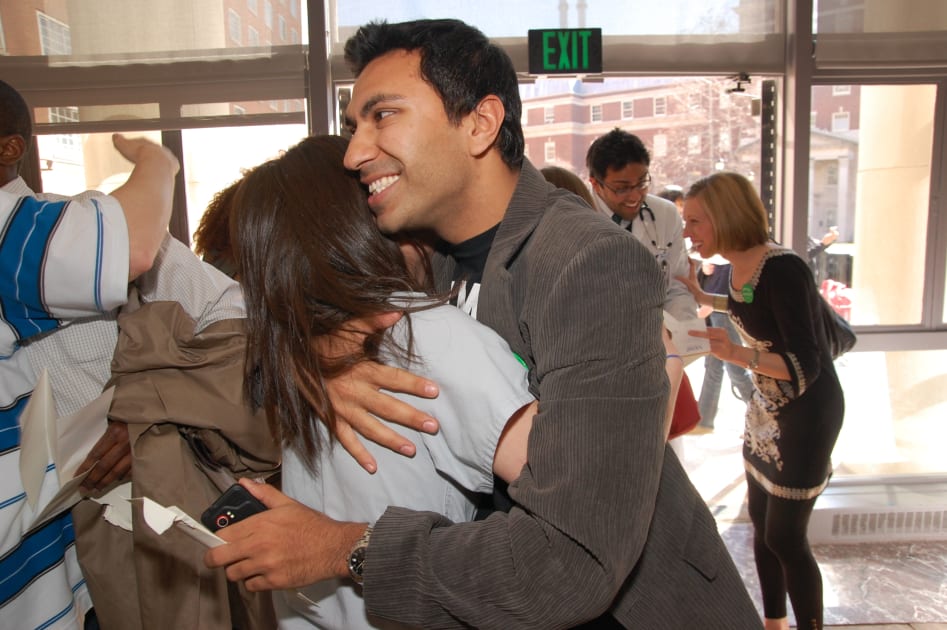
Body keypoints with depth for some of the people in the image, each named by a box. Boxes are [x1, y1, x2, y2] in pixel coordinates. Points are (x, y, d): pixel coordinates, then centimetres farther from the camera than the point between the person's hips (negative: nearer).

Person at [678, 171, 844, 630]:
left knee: (784, 537, -2)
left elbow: (806, 365, -29)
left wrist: (738, 355, -43)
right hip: (767, 408, 9)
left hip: (807, 412, -8)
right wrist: (703, 298, 12)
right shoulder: (739, 264, -3)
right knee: (760, 520, 17)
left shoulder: (782, 270, -27)